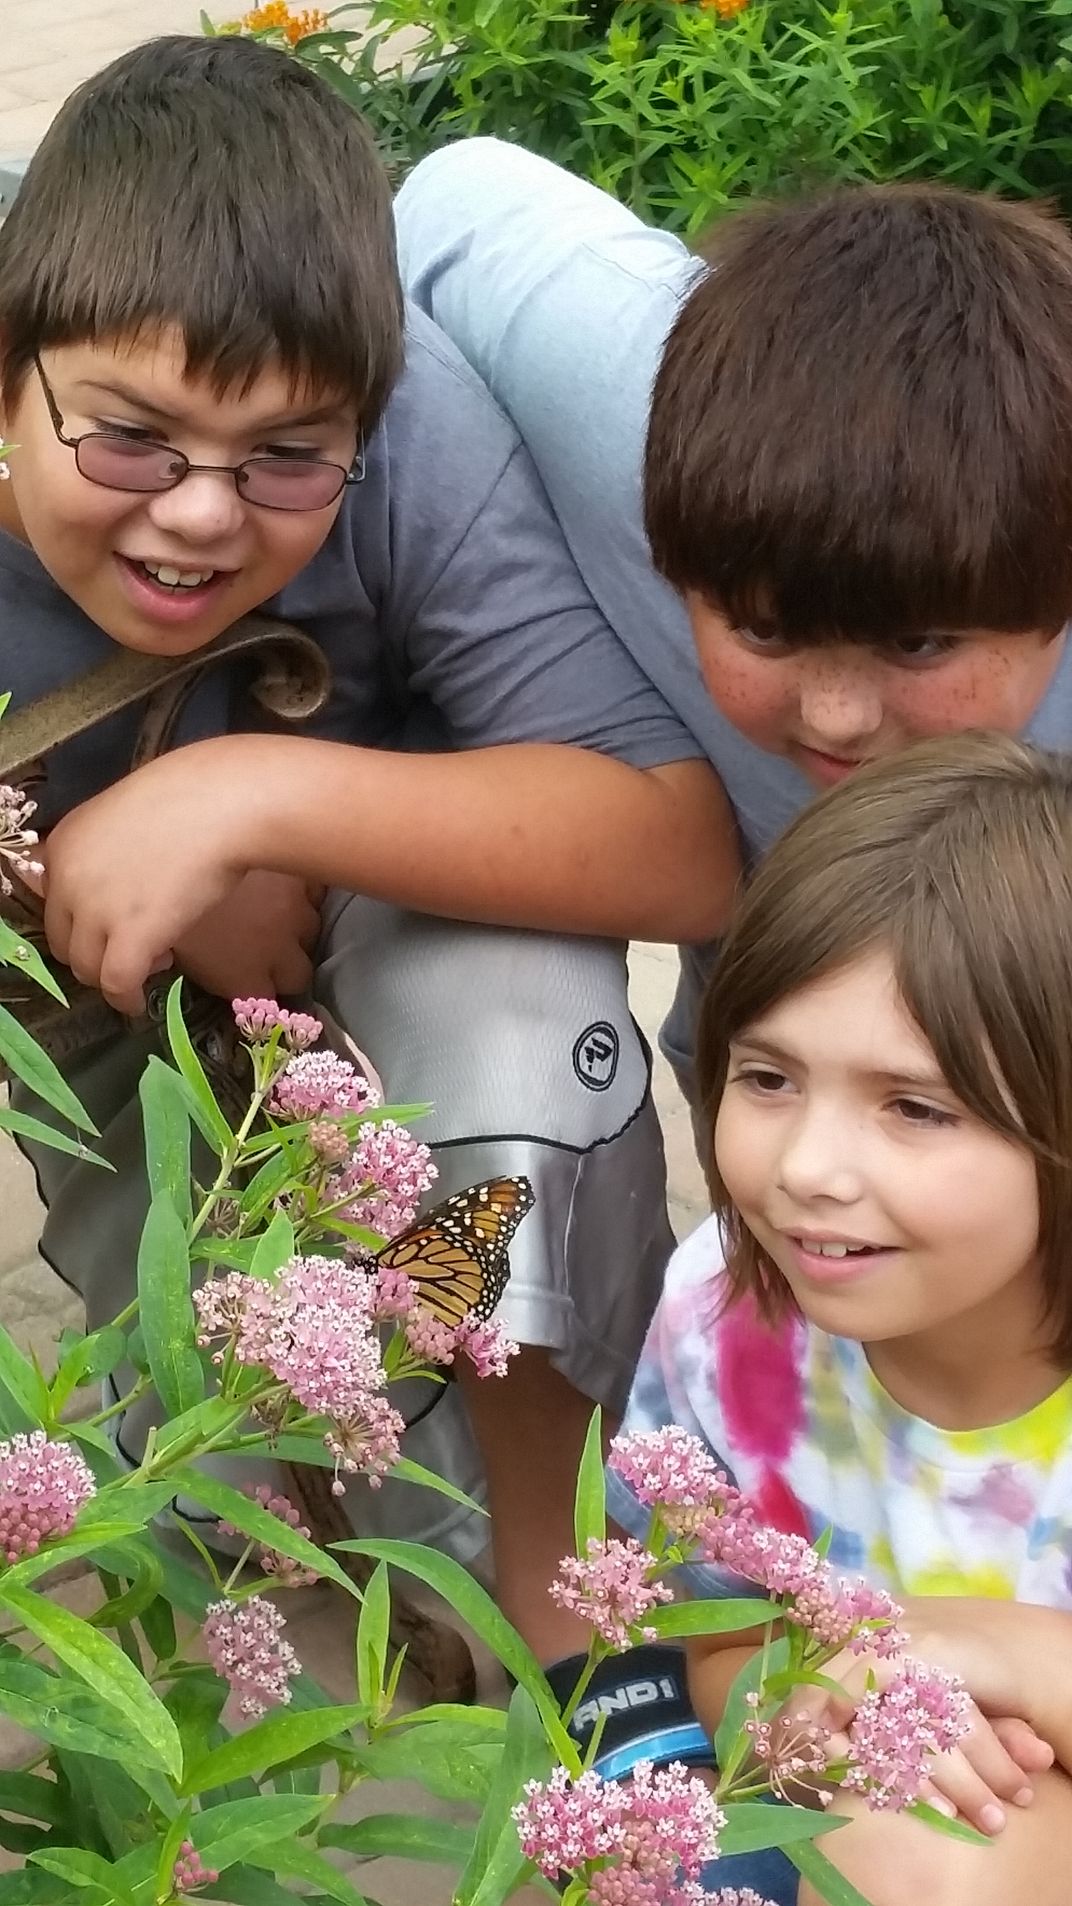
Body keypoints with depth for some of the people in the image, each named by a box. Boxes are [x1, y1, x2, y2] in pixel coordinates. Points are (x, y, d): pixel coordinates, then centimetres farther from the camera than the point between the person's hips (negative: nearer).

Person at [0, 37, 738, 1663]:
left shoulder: (412, 428, -34)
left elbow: (684, 848, -37)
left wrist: (258, 795, -44)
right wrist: (176, 896, -36)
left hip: (381, 876, -1)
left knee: (514, 986, -33)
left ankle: (547, 1575, -12)